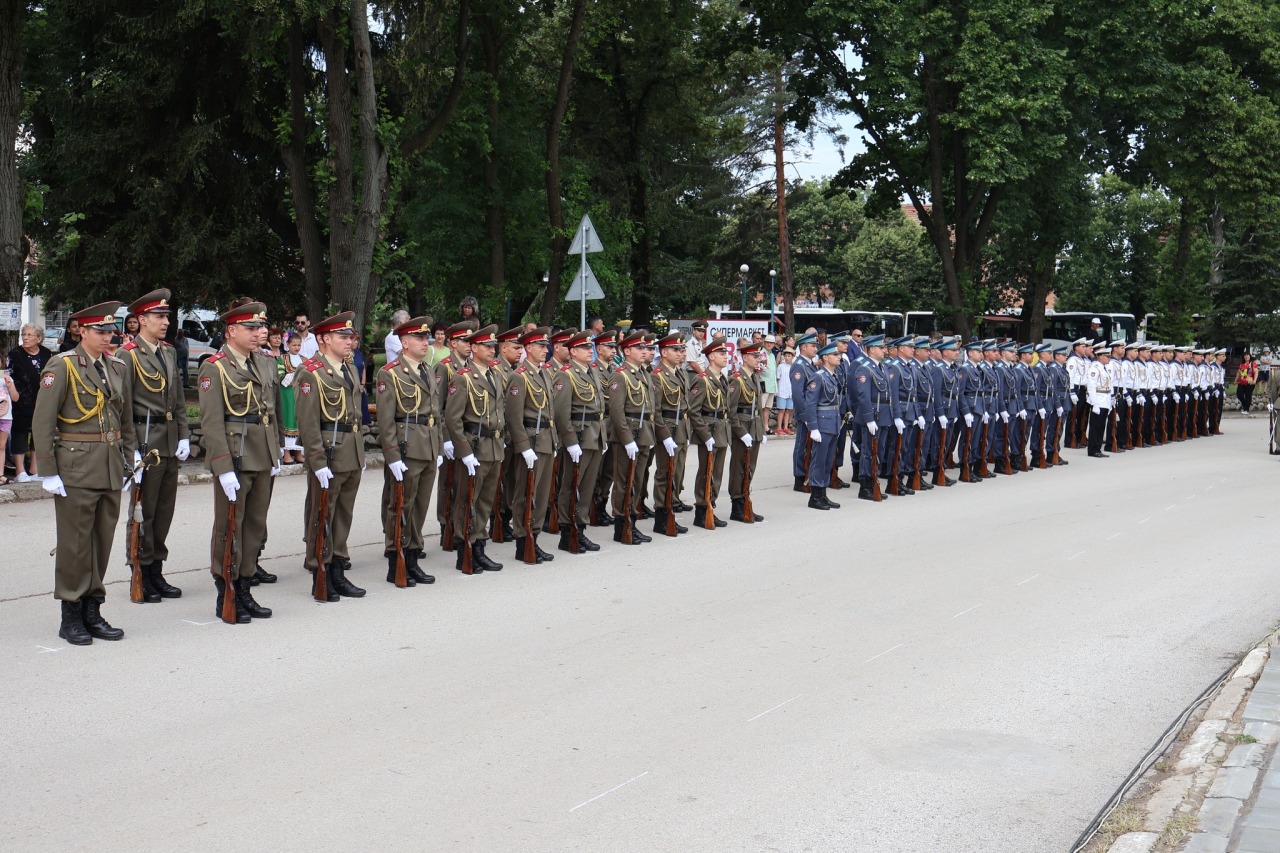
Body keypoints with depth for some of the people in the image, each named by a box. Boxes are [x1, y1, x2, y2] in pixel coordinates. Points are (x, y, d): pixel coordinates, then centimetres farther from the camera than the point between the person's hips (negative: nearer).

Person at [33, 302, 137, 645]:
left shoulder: (117, 368, 12)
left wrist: (126, 464, 13)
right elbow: (42, 422, -9)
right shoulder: (62, 366, -6)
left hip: (110, 470, 6)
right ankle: (71, 617, 12)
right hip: (75, 468, -6)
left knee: (103, 542, 9)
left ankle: (93, 611, 20)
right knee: (75, 543, 1)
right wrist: (48, 472, -12)